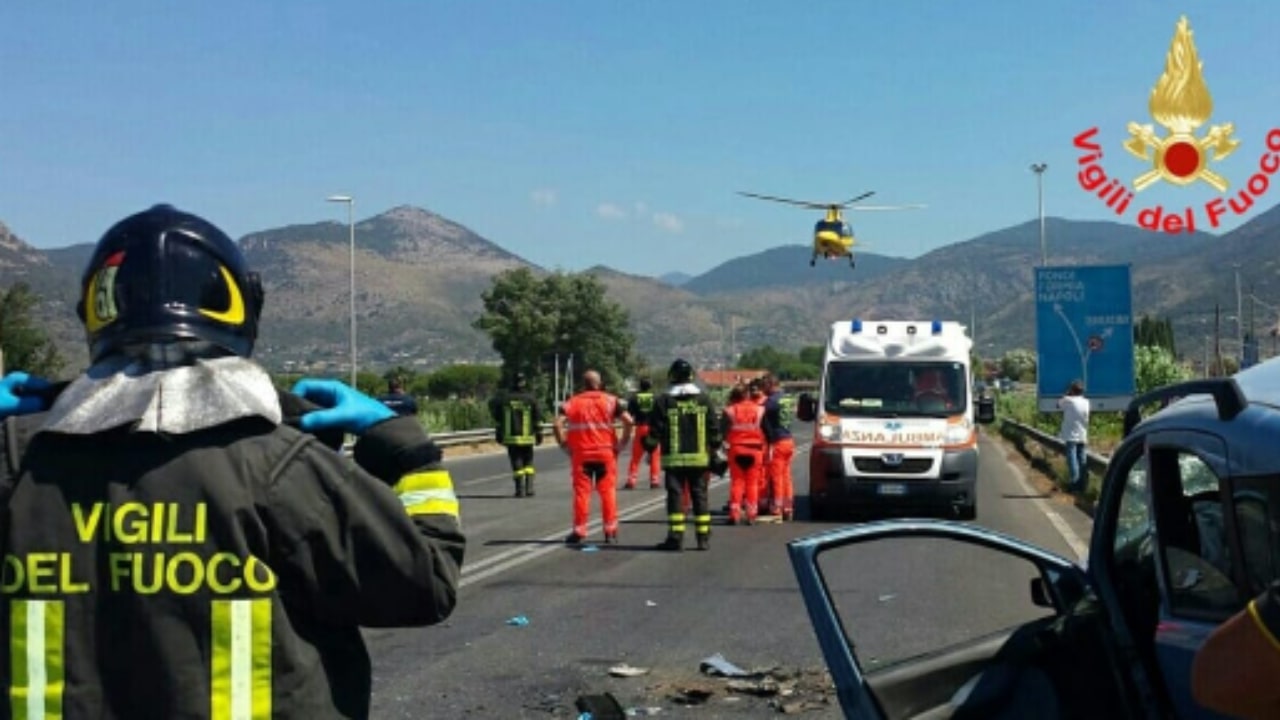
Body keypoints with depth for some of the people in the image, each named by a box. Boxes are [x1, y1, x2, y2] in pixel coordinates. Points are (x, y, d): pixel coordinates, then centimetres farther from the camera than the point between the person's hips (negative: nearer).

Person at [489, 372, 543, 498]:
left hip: (510, 437, 0)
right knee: (528, 463, 13)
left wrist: (498, 432, 9)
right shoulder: (530, 398, -2)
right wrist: (539, 434, 8)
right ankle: (529, 488, 4)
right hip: (527, 437, 0)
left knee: (517, 464, 4)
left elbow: (496, 416, 2)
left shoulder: (504, 398, -1)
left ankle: (520, 490, 1)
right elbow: (537, 418, 0)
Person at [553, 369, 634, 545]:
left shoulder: (572, 402, 4)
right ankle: (610, 532, 7)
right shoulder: (610, 400, 3)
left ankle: (579, 531, 7)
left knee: (581, 492, 6)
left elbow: (558, 424, -8)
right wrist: (622, 444, -2)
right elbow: (628, 421, -9)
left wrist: (564, 446, 0)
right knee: (608, 491, 6)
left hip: (581, 454, 0)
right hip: (606, 453, 0)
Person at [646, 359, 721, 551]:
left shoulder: (664, 401, -2)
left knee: (675, 496, 0)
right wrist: (715, 451, 16)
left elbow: (655, 430, -2)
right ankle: (704, 538, 9)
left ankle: (676, 537, -4)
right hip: (700, 458, 2)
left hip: (673, 459, -2)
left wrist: (650, 449, 10)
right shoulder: (704, 400, 5)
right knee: (700, 496, 8)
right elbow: (714, 429, 6)